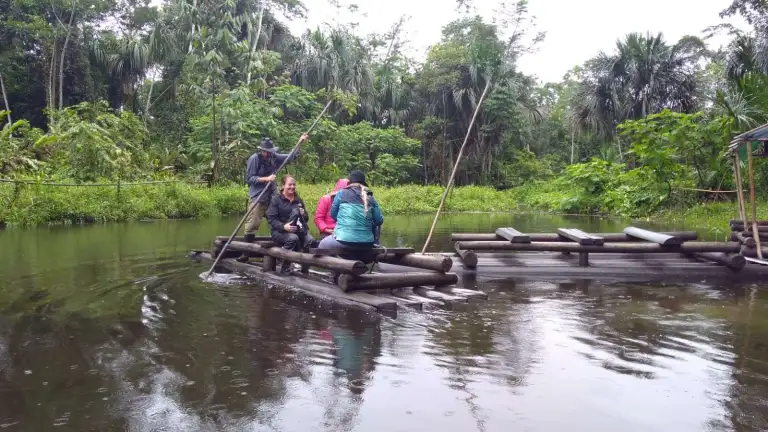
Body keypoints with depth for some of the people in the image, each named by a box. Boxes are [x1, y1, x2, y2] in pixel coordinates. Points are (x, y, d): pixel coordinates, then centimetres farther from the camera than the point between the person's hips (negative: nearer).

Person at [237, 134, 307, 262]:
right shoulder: (254, 159, -11)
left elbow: (291, 157, 14)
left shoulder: (274, 157, 5)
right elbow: (249, 178, -13)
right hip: (257, 197, -5)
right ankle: (246, 252, 3)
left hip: (271, 196, 6)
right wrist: (266, 179, -20)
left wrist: (300, 142, 8)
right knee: (251, 225, -4)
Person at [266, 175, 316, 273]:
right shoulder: (276, 199, 0)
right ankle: (285, 268, -24)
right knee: (293, 238, -38)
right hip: (279, 231, -4)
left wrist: (304, 214, -4)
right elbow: (271, 219, -10)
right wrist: (283, 226, -28)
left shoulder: (298, 200, 17)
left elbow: (306, 218, 22)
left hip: (297, 231, 4)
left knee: (310, 240, -28)